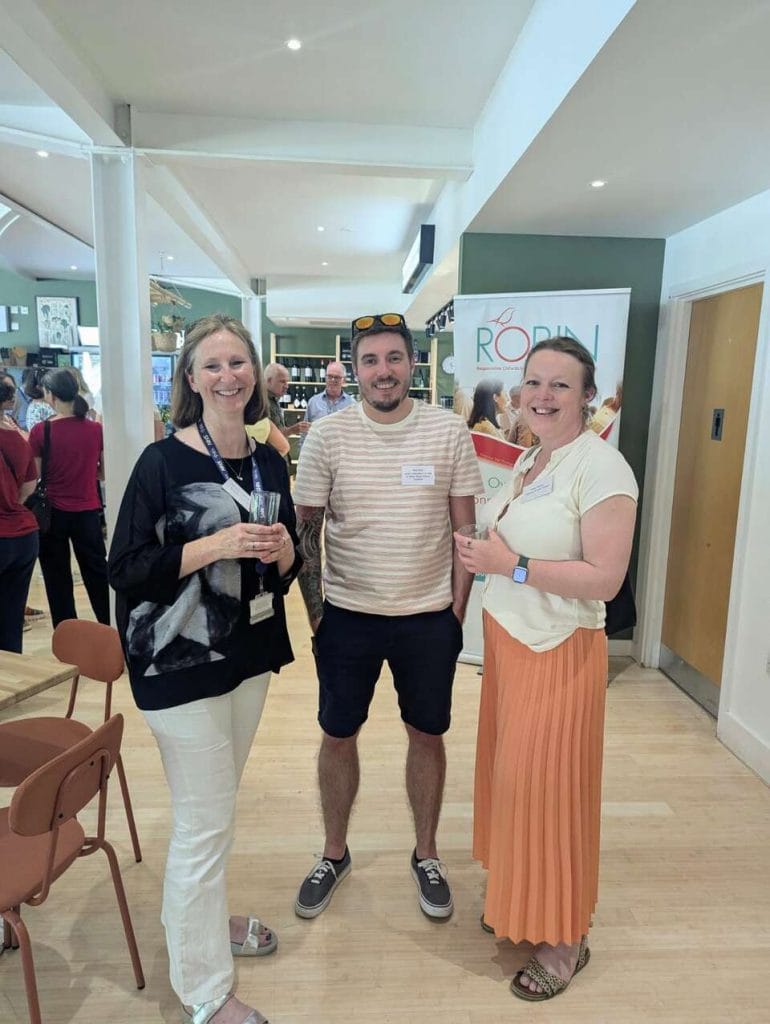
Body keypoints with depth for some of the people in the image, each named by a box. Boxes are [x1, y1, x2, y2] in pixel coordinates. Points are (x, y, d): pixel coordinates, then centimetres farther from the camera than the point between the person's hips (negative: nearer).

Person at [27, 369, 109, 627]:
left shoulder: (40, 431, -11)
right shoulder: (96, 429, -4)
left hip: (53, 513, -2)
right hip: (88, 512, 2)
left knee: (57, 577, 12)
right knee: (98, 571, 13)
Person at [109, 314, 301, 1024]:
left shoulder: (268, 461, 5)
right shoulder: (163, 462, -12)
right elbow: (127, 570, -14)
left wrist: (282, 549, -11)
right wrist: (215, 545, -25)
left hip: (250, 653, 6)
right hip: (181, 662, -6)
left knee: (219, 806, 22)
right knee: (204, 822, 3)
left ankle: (203, 918, 47)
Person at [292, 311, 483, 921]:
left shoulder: (449, 431, -4)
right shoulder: (329, 435, -5)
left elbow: (465, 528, 0)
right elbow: (306, 525, 0)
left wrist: (457, 608, -1)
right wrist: (313, 605, -3)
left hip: (429, 618, 0)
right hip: (347, 615, 0)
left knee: (428, 735, 15)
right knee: (339, 735, 14)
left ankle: (426, 854, 39)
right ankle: (334, 854, 39)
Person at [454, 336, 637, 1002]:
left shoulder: (601, 468, -17)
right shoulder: (528, 460, 9)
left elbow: (605, 578, -21)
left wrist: (511, 565, -23)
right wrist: (483, 554, 3)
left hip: (559, 650, -7)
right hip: (507, 640, 8)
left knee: (547, 785, 5)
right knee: (509, 775, 17)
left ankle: (565, 938, 28)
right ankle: (515, 895, 40)